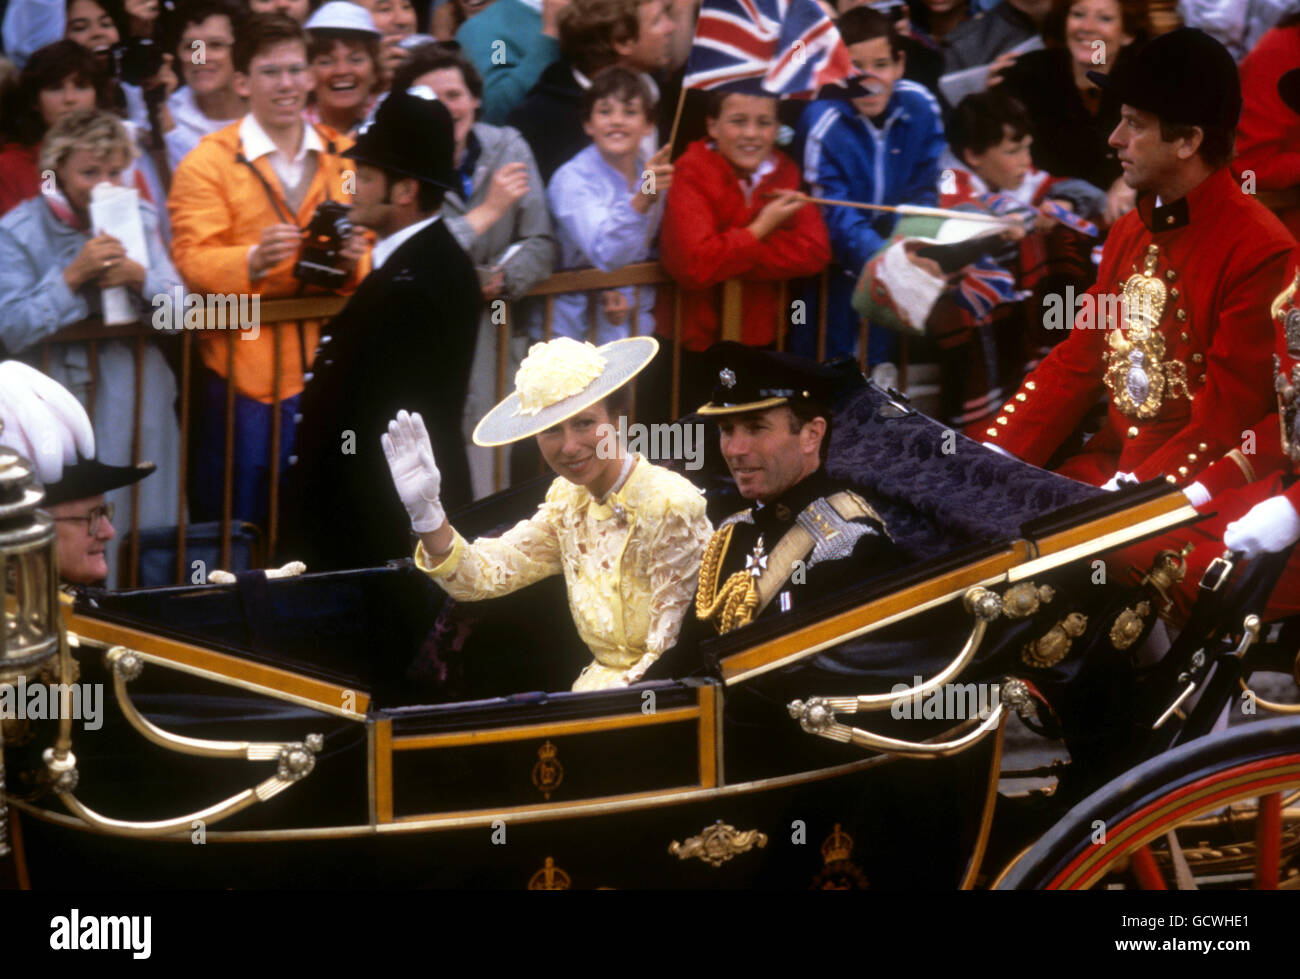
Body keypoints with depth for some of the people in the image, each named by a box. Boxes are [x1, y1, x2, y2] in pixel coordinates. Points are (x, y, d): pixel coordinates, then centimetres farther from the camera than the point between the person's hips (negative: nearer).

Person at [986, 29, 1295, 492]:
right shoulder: (1129, 231, 11)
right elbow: (1075, 363, 14)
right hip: (1103, 467, 8)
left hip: (1185, 497, -8)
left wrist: (1124, 501, -23)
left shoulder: (1259, 252, -16)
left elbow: (1226, 423, -18)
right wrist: (994, 461, 2)